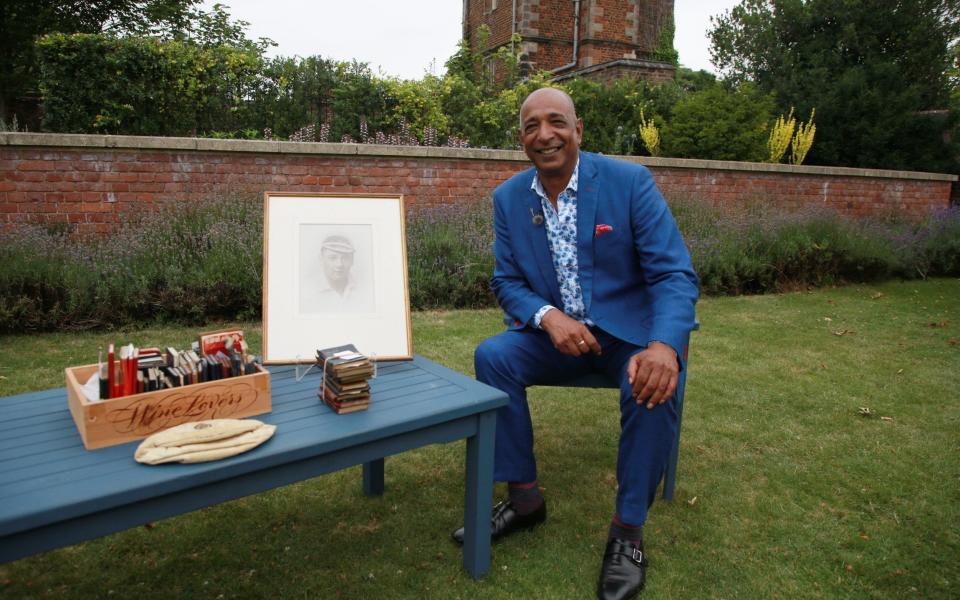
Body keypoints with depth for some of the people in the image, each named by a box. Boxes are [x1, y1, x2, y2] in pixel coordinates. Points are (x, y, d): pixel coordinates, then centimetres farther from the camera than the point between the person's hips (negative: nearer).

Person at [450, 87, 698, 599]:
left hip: (630, 330, -3)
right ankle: (524, 498, -5)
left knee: (653, 388, -32)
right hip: (556, 332, 3)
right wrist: (548, 316, -21)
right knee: (492, 356, -22)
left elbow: (674, 274, -17)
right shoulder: (509, 197, -2)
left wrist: (665, 345, -37)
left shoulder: (630, 182, -13)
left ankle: (628, 528, -10)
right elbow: (506, 281, 2)